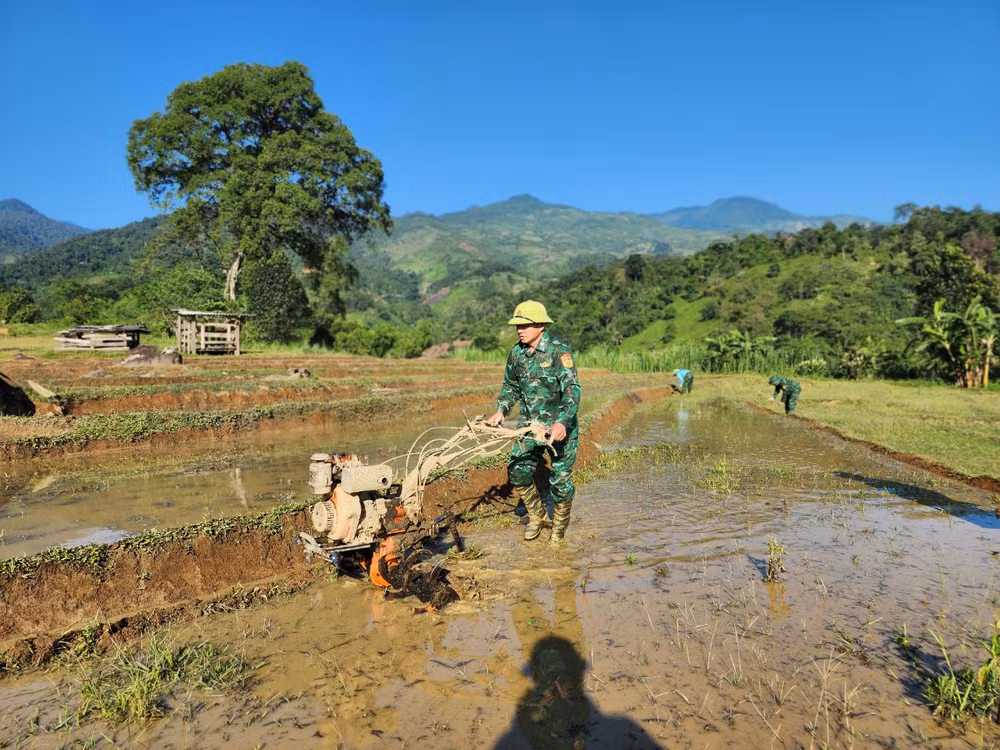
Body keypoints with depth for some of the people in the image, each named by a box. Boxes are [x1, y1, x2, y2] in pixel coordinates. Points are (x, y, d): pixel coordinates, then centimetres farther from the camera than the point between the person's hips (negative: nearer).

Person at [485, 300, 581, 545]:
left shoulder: (559, 351, -17)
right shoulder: (516, 353, 2)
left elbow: (572, 389, -25)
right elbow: (510, 386, 17)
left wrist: (562, 422, -37)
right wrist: (501, 411, 2)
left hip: (560, 425, -5)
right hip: (530, 422, 5)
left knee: (560, 480, 2)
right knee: (518, 471, -3)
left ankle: (559, 529, 25)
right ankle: (536, 515, 23)